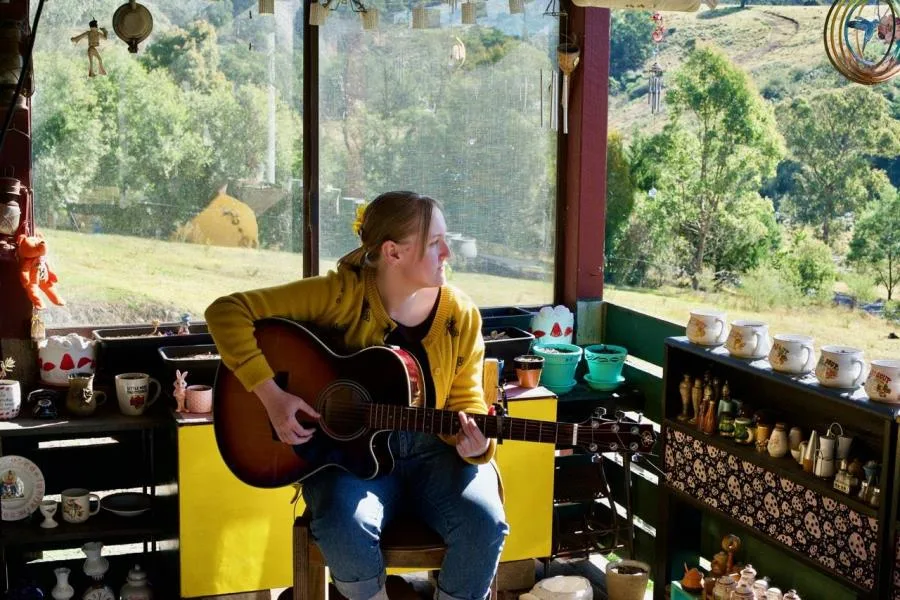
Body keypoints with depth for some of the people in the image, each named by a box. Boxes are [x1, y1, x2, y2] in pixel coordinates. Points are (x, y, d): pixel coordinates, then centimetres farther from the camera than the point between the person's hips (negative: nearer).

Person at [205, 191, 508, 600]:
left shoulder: (461, 314, -3)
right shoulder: (342, 294, -14)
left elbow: (465, 401, 3)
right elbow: (227, 312, -16)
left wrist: (476, 444, -20)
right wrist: (270, 394, -24)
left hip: (434, 450, 3)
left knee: (483, 523, -26)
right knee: (345, 527, -34)